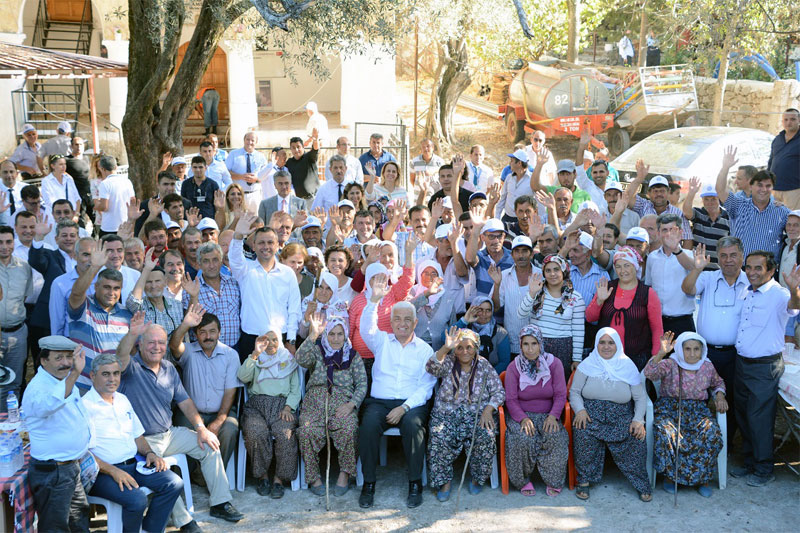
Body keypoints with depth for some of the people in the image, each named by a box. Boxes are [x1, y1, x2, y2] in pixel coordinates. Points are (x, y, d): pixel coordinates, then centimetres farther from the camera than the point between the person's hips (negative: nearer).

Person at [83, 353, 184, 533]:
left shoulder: (122, 400, 17)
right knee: (137, 499, -32)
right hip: (104, 470, -7)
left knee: (174, 483, -12)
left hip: (134, 463, 8)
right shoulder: (85, 405, -9)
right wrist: (113, 472, -24)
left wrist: (149, 453, 4)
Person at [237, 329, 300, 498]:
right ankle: (262, 476, -15)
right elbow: (243, 376, -2)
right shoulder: (256, 360, 21)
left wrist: (288, 408, -4)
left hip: (282, 405, 0)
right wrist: (255, 354, -12)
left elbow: (296, 390, 15)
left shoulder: (289, 360, 23)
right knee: (256, 432, -32)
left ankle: (279, 479, -21)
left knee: (285, 433, -32)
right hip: (257, 404, 0)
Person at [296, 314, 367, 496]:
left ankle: (345, 474, -11)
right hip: (315, 403, 0)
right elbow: (301, 359, -11)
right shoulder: (317, 351, 12)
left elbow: (362, 384, 7)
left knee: (348, 429, -30)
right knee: (308, 431, -29)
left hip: (343, 403, 0)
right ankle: (313, 476, -11)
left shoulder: (353, 357, 14)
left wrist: (351, 405, -11)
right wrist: (313, 335, -23)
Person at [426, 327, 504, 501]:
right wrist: (446, 348, -33)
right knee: (439, 439, -29)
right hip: (447, 414, 0)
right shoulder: (448, 363, 5)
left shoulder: (484, 366, 6)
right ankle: (444, 481, -10)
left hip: (478, 415, 0)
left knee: (485, 437, -29)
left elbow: (499, 392, 3)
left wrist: (488, 410, -15)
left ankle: (477, 478, -4)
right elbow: (431, 367, -18)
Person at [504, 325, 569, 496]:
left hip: (547, 415, 1)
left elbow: (560, 395, -4)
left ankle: (553, 481, -10)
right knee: (523, 438, -31)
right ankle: (524, 480, -8)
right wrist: (523, 418, -24)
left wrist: (553, 415, -22)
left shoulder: (553, 363, -1)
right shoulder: (514, 367, -3)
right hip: (521, 415, -1)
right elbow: (510, 399, -6)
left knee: (556, 437, -30)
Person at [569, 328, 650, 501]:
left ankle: (641, 483, -1)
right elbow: (574, 392, 4)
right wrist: (580, 410, -15)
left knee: (637, 441, -25)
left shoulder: (627, 366, 5)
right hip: (591, 414, 0)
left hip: (621, 417, 1)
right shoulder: (587, 365, 4)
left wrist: (638, 420, -9)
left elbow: (640, 397, 5)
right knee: (583, 434, -31)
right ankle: (583, 480, -12)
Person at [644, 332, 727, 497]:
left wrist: (720, 395, 6)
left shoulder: (707, 367, 7)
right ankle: (670, 475, -9)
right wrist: (661, 353, -38)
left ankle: (702, 477, -8)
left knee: (712, 434, -28)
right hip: (669, 408, -3)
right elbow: (649, 373, -26)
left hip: (697, 410, 3)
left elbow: (718, 382, 28)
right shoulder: (670, 365, -7)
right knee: (667, 435, -34)